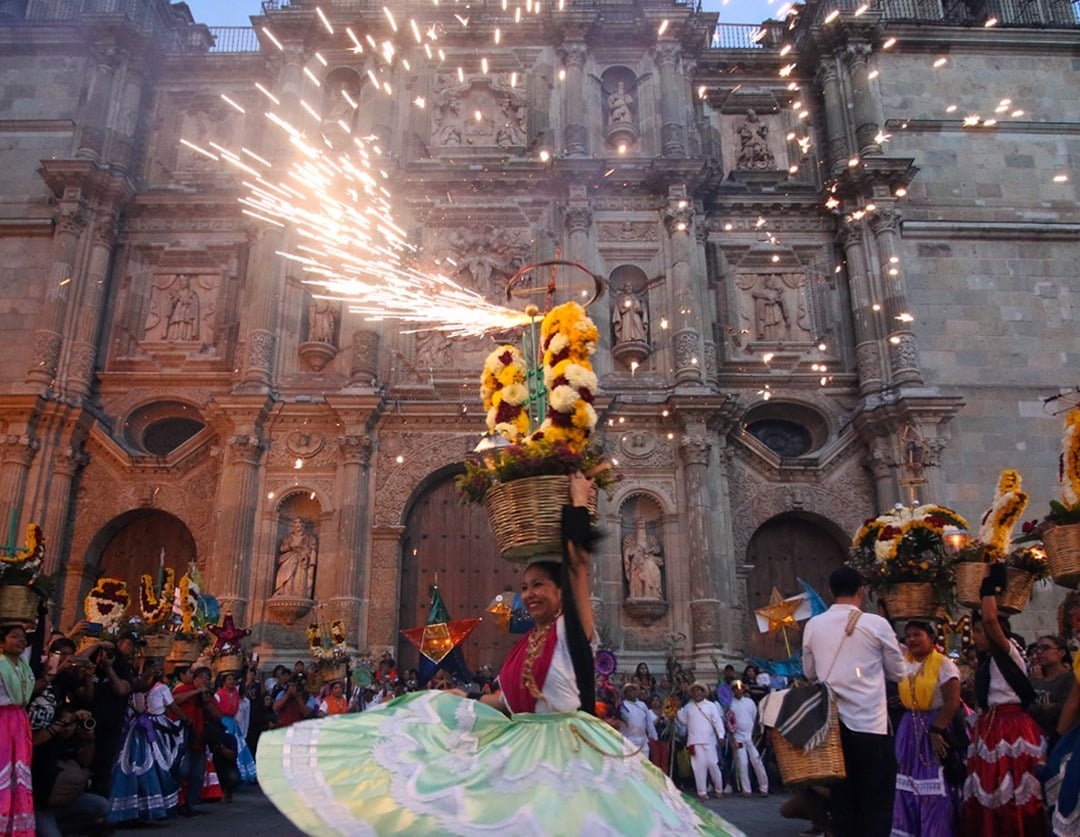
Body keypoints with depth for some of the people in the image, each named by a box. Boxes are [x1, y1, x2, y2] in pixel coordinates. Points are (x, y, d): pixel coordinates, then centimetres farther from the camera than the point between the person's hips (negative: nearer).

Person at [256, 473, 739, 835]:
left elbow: (578, 560, -16)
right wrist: (447, 706, 22)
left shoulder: (572, 628, -6)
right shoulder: (527, 642, 13)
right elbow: (506, 700, 20)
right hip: (526, 750, 7)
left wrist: (578, 498, -11)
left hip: (568, 750, -7)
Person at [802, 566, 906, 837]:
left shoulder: (813, 626, 2)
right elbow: (898, 672, 4)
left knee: (841, 800, 12)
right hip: (871, 723, -3)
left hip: (832, 722, 3)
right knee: (876, 802, 5)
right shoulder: (876, 624, -6)